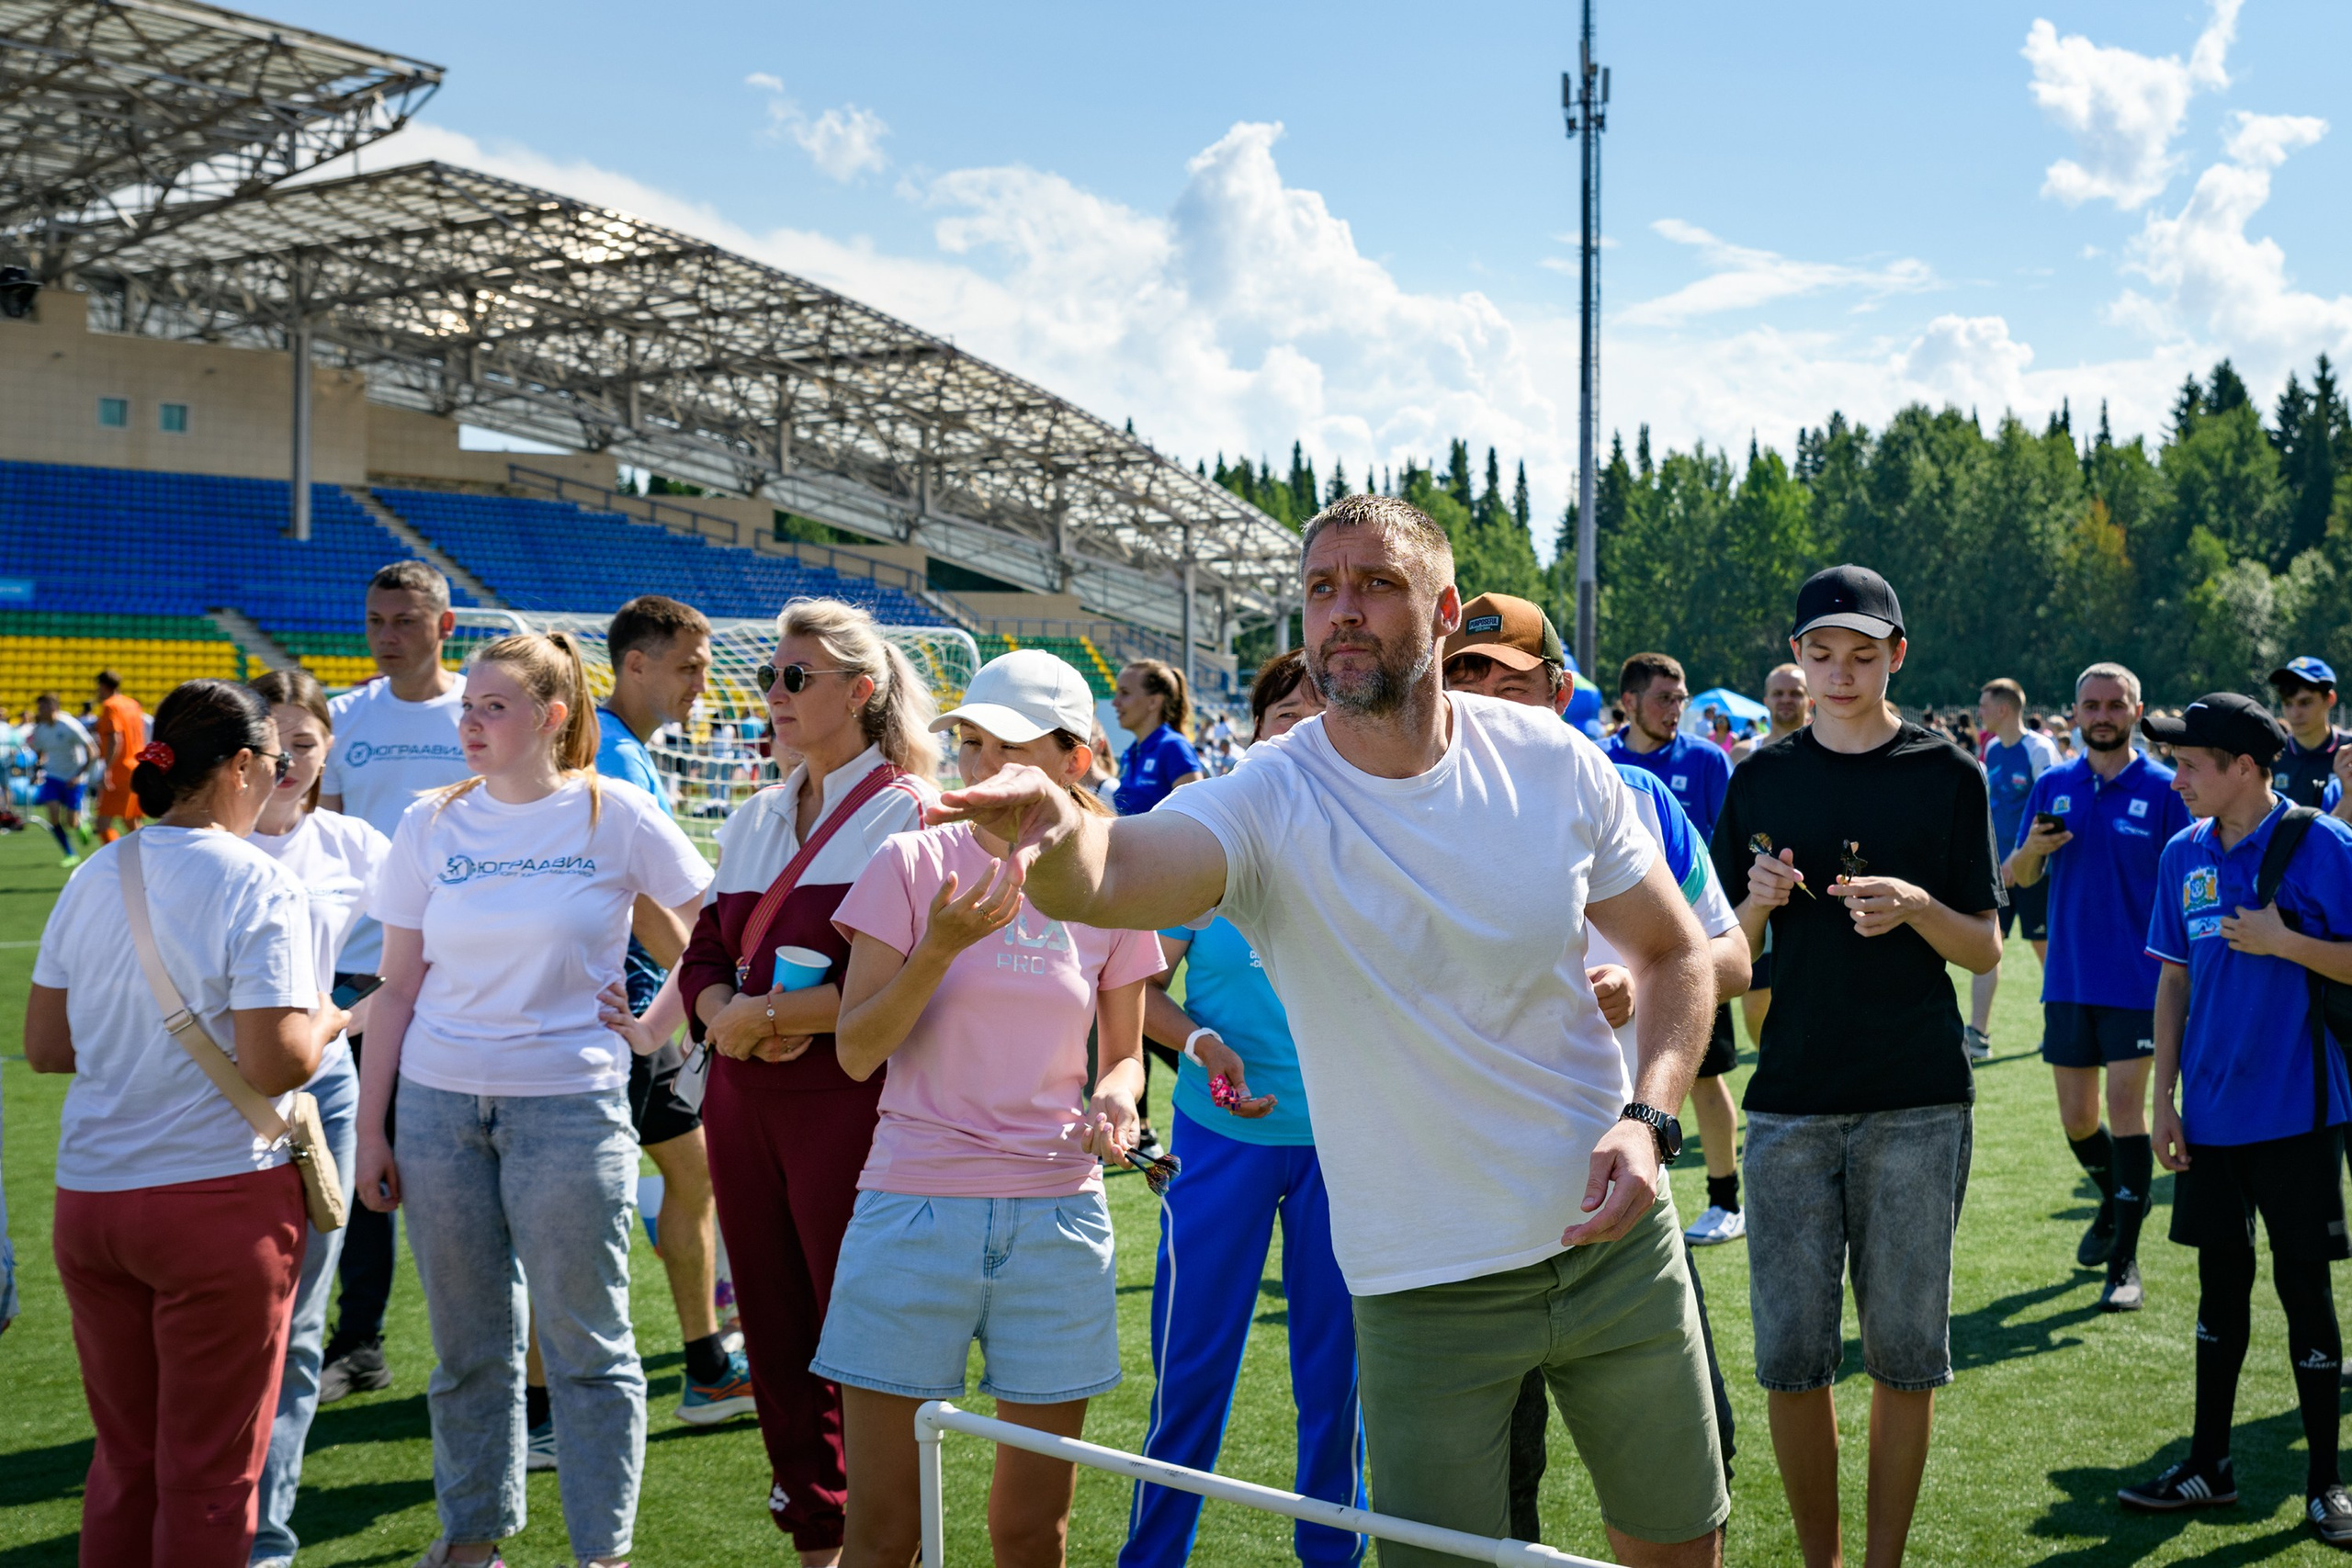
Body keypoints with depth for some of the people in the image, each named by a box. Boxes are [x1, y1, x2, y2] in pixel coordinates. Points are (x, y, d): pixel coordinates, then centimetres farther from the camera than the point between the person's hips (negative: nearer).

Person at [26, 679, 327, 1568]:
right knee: (211, 1473, 6)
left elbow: (44, 1047, 10)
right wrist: (325, 1020, 1)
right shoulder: (258, 887, -12)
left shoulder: (92, 879, 6)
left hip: (89, 1196, 6)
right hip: (221, 1196, -6)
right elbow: (275, 1064, -19)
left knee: (124, 1460, 17)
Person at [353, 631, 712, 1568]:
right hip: (440, 1103, 3)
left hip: (570, 1103, -3)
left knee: (585, 1341, 2)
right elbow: (398, 987, 8)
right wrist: (369, 1127, 6)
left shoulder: (614, 815, -3)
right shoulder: (431, 825, 5)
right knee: (466, 1340, 11)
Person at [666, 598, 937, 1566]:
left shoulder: (905, 812, -6)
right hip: (743, 1103, 7)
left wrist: (772, 1013, -14)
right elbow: (705, 955, 16)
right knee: (774, 1336, 12)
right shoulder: (753, 821, 17)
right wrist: (724, 1014, -6)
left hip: (848, 1106, -7)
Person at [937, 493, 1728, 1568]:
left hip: (1614, 1235, 3)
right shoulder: (1268, 803, -16)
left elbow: (1676, 953, 5)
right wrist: (1057, 835, -60)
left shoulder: (1555, 763, -7)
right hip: (1423, 1288, -2)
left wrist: (1650, 1117, -12)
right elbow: (1104, 879, -37)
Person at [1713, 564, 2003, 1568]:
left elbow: (1985, 950, 3)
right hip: (1791, 1100, 1)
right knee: (1791, 1356, 2)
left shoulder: (1947, 774, 4)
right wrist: (1758, 905, -12)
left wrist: (1915, 907, -16)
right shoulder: (1762, 778, 8)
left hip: (1918, 1105, -1)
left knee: (1904, 1353, 4)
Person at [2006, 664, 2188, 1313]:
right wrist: (2031, 849, -12)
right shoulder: (2053, 786, 6)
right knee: (2076, 1118, 10)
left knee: (2125, 1107, -9)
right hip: (2068, 981, 4)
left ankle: (2124, 1262, -2)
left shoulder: (2163, 788, -4)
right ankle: (2115, 1204, 39)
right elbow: (2018, 878, 11)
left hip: (2137, 980, -4)